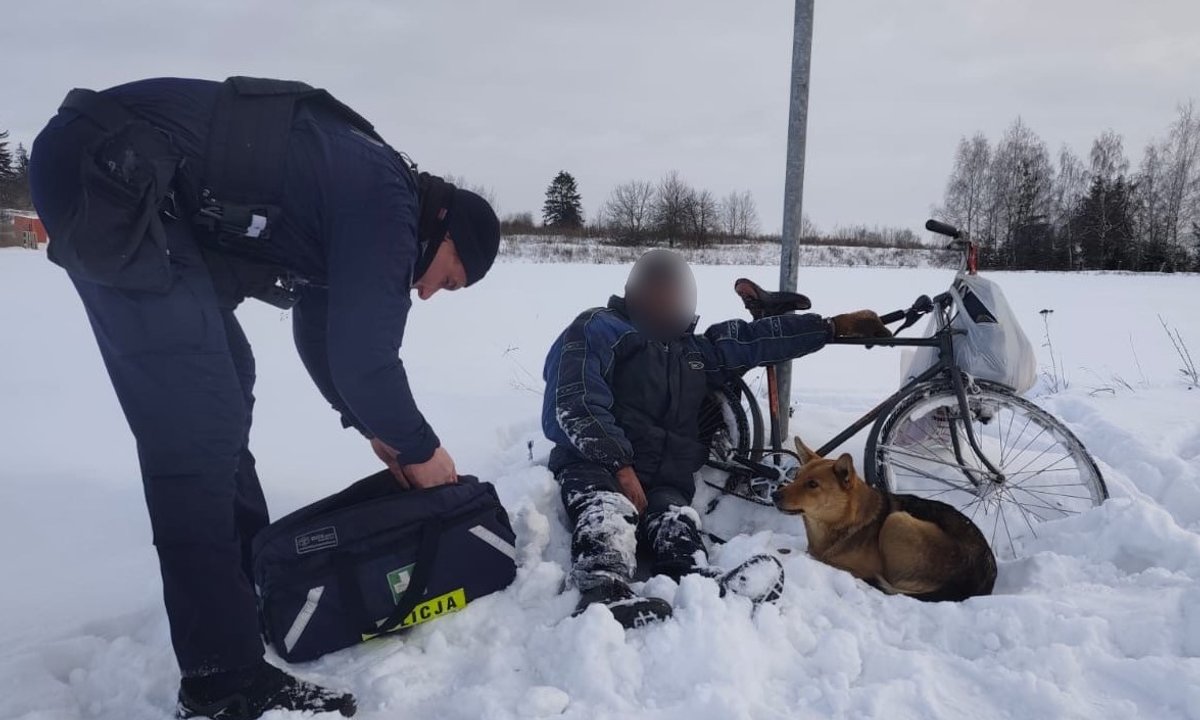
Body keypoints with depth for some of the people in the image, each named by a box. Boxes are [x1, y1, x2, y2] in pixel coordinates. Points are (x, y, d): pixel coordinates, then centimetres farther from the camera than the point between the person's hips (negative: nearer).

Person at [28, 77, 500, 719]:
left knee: (220, 380, 16)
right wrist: (419, 447, 3)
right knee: (196, 421, -14)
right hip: (110, 175, -11)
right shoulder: (387, 201, -11)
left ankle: (255, 575, 30)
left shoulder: (356, 190, 18)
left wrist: (374, 428, 25)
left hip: (127, 184, 11)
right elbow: (363, 354, -13)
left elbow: (319, 329, 26)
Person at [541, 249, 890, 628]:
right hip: (593, 463, -4)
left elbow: (761, 338, 24)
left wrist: (836, 325, 20)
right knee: (607, 513, -38)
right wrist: (621, 467, -19)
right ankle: (606, 595, -66)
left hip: (665, 481, 5)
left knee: (677, 525, -29)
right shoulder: (597, 330, 5)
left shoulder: (697, 351, 27)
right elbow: (578, 405, -8)